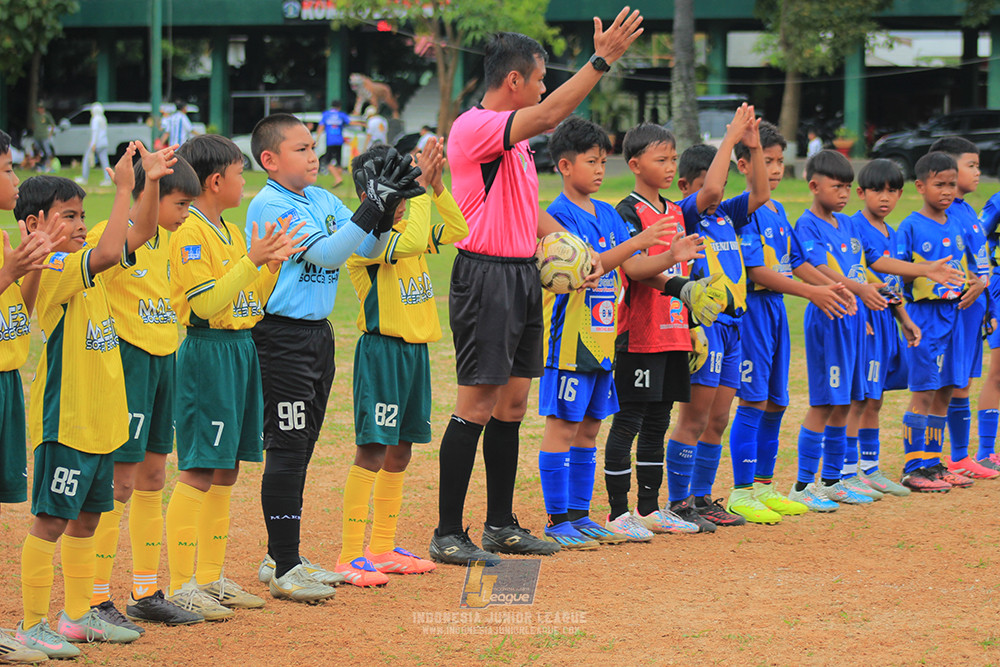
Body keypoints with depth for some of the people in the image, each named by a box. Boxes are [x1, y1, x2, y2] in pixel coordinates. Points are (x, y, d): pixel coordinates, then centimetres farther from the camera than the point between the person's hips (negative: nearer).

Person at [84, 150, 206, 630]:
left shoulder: (163, 239, 11)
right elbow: (136, 229, -41)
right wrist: (150, 182, -57)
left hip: (160, 360, 9)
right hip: (127, 360, -9)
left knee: (152, 478, 13)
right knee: (120, 481, -7)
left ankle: (146, 594, 21)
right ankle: (96, 599, -1)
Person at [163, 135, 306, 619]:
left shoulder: (231, 233, 16)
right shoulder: (190, 234, -12)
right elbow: (206, 303, -20)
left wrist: (273, 262, 6)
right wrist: (252, 260, -22)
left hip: (240, 351, 9)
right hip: (208, 354, -9)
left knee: (226, 471, 11)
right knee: (199, 473, -10)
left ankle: (211, 577, 18)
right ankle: (180, 585, -7)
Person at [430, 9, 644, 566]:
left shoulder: (515, 138, 17)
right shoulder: (475, 127, -14)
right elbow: (549, 117, -29)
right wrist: (602, 61, -30)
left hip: (524, 275, 10)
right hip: (486, 275, -10)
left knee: (513, 402, 12)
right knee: (478, 405, -9)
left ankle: (502, 525, 19)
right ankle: (448, 534, -6)